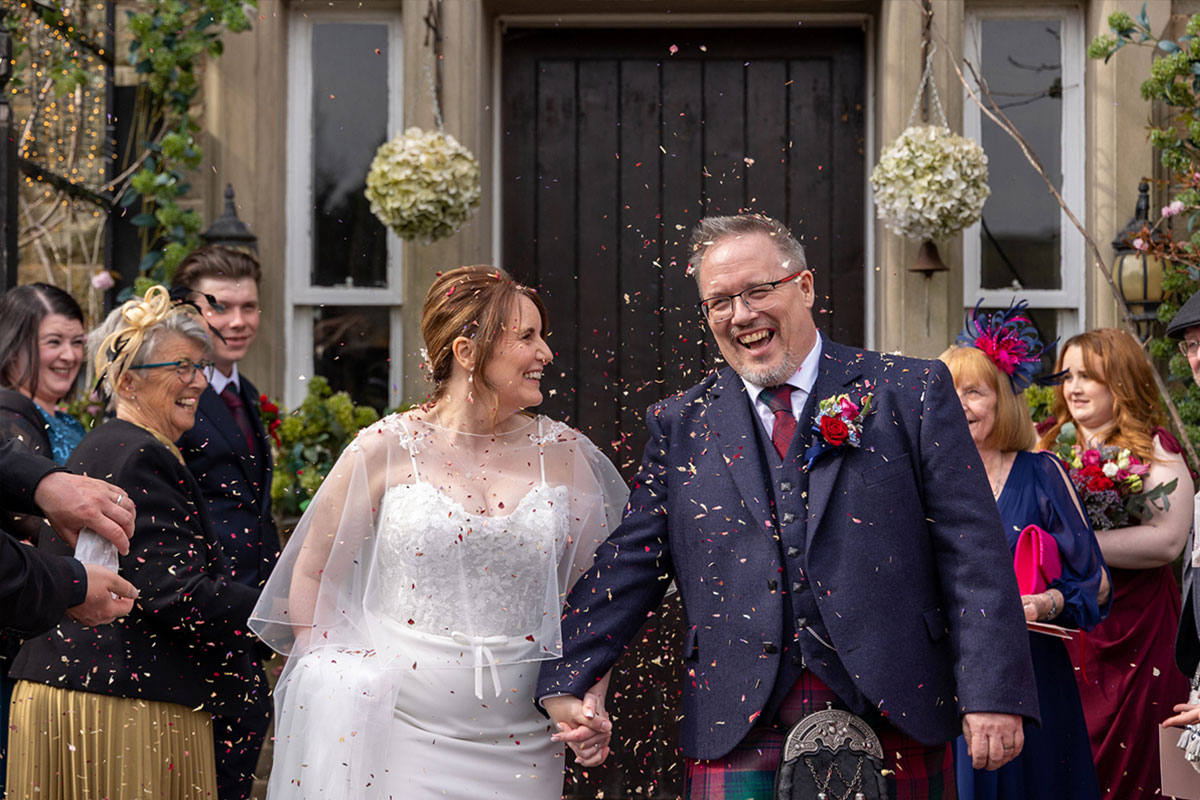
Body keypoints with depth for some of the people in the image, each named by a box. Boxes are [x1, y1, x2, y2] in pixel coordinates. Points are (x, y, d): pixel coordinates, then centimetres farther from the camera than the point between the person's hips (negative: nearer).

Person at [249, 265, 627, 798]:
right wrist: (337, 685, 1)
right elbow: (310, 575, 6)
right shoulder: (384, 451, -2)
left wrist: (591, 699, -2)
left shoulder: (565, 456, 4)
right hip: (397, 730, -2)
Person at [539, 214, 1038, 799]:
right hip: (739, 736, 1)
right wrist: (565, 681, -3)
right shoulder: (680, 425, 10)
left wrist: (993, 693, -10)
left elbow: (972, 552, -1)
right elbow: (628, 563, 9)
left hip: (895, 722, -1)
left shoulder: (912, 394, 4)